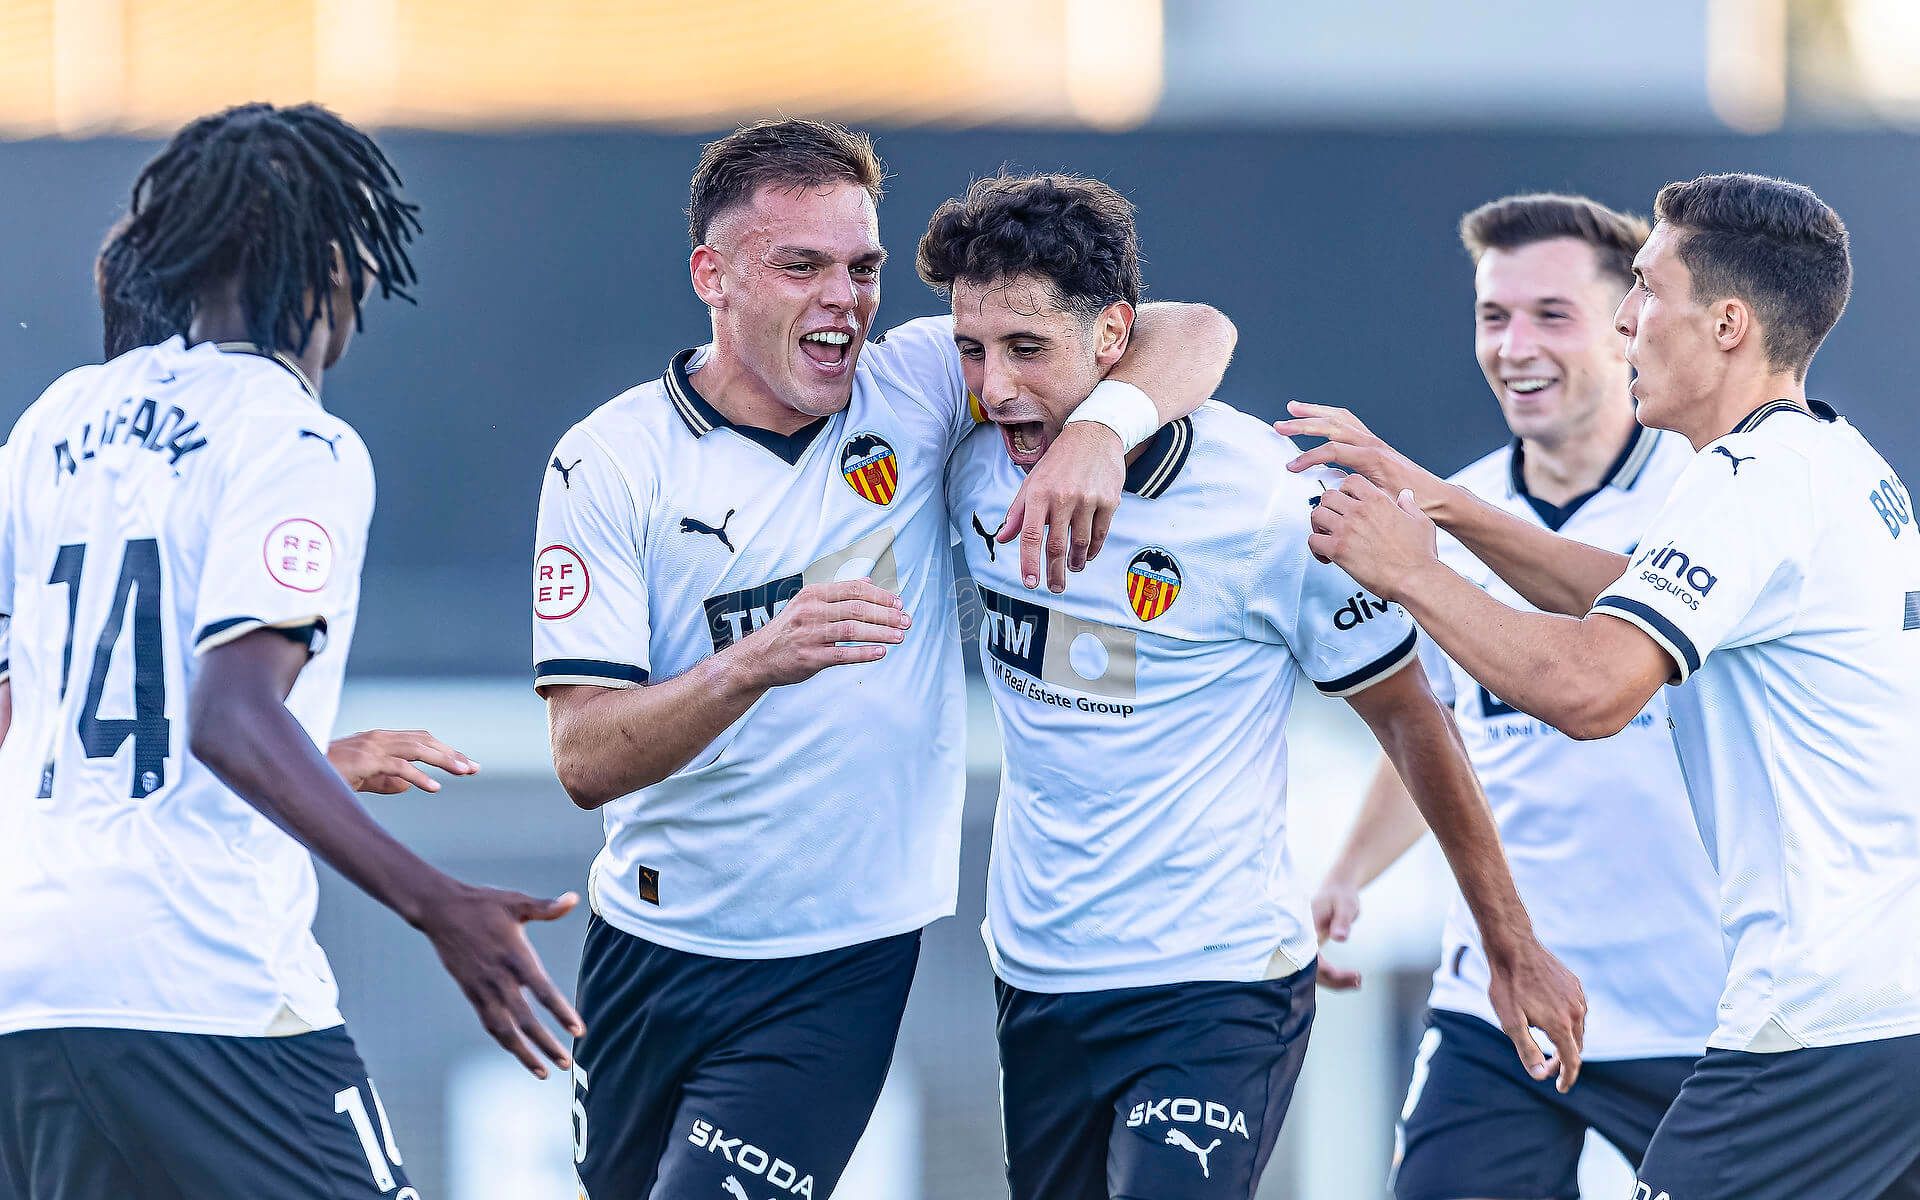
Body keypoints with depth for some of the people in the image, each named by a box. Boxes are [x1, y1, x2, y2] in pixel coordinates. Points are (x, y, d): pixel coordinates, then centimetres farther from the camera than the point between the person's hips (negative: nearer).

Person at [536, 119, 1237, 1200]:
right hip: (650, 945, 1)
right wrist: (755, 664, -35)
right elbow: (586, 759, -16)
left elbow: (1194, 336, -6)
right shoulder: (612, 461, -9)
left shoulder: (914, 389, -4)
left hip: (841, 964, -1)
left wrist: (1102, 429, -29)